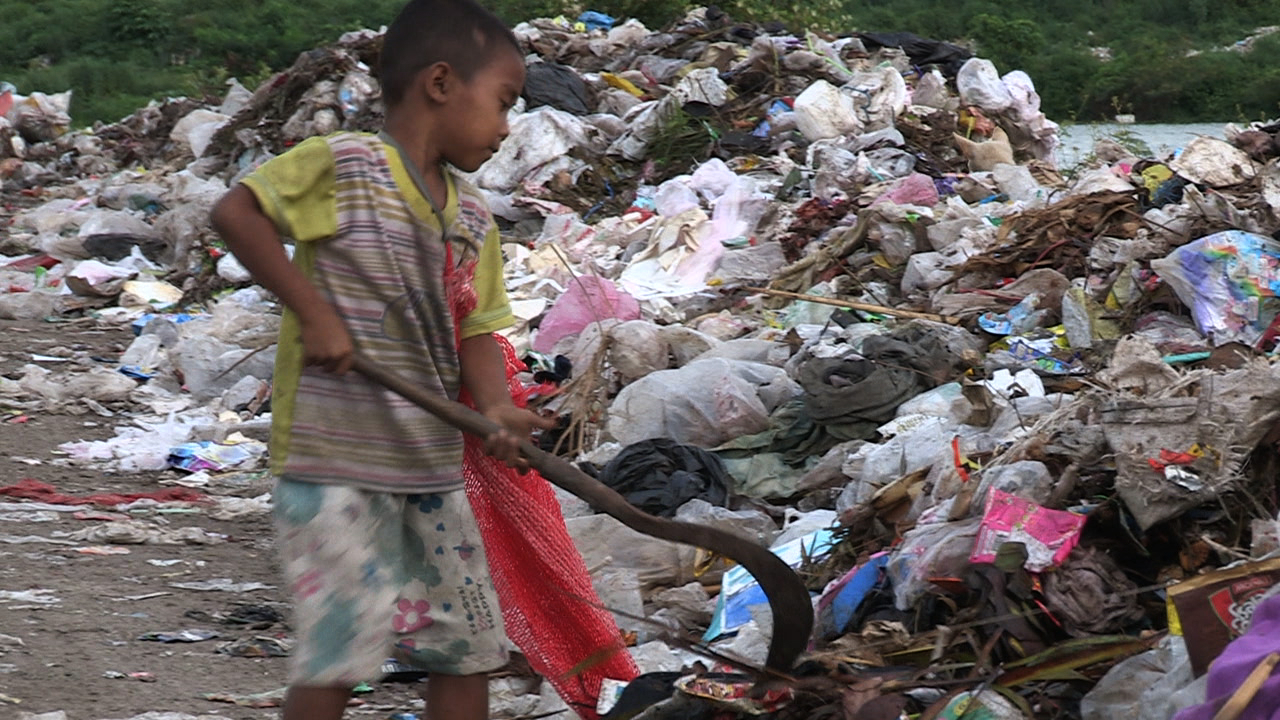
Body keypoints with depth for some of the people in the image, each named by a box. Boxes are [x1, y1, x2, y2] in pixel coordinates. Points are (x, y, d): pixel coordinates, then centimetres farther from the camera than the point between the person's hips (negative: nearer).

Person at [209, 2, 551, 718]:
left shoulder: (474, 220, 11)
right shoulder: (343, 164, -10)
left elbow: (475, 331, 9)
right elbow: (236, 211, -16)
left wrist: (496, 410, -11)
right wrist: (313, 310, -19)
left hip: (432, 467, 8)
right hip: (334, 462, -8)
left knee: (469, 649, 11)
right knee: (343, 648, -13)